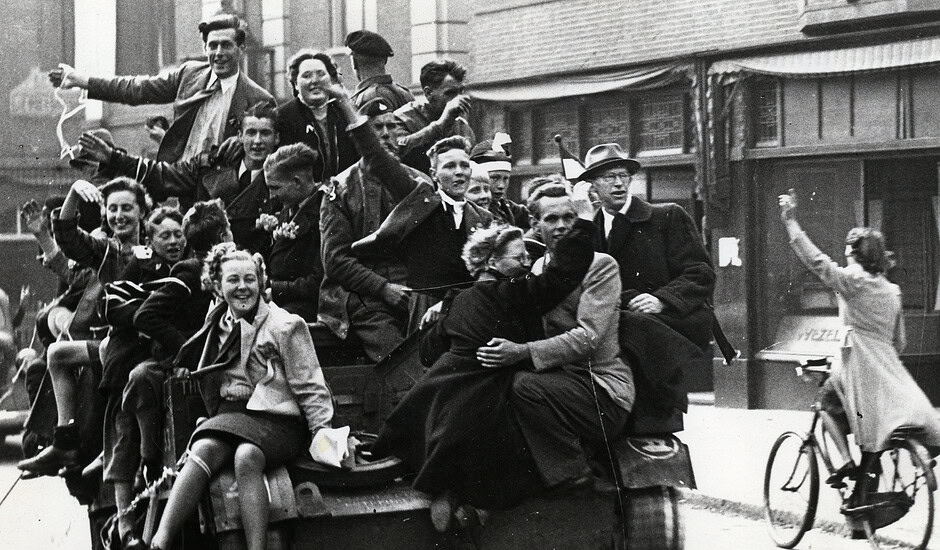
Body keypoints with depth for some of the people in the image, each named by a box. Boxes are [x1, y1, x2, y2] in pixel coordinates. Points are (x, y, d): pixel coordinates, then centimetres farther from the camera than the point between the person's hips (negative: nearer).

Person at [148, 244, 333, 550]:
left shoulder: (286, 326, 3)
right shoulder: (217, 326, 18)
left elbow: (310, 389, 1)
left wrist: (323, 433, -7)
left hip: (277, 419, -3)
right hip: (230, 415, 3)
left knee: (247, 455, -36)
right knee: (204, 449, -30)